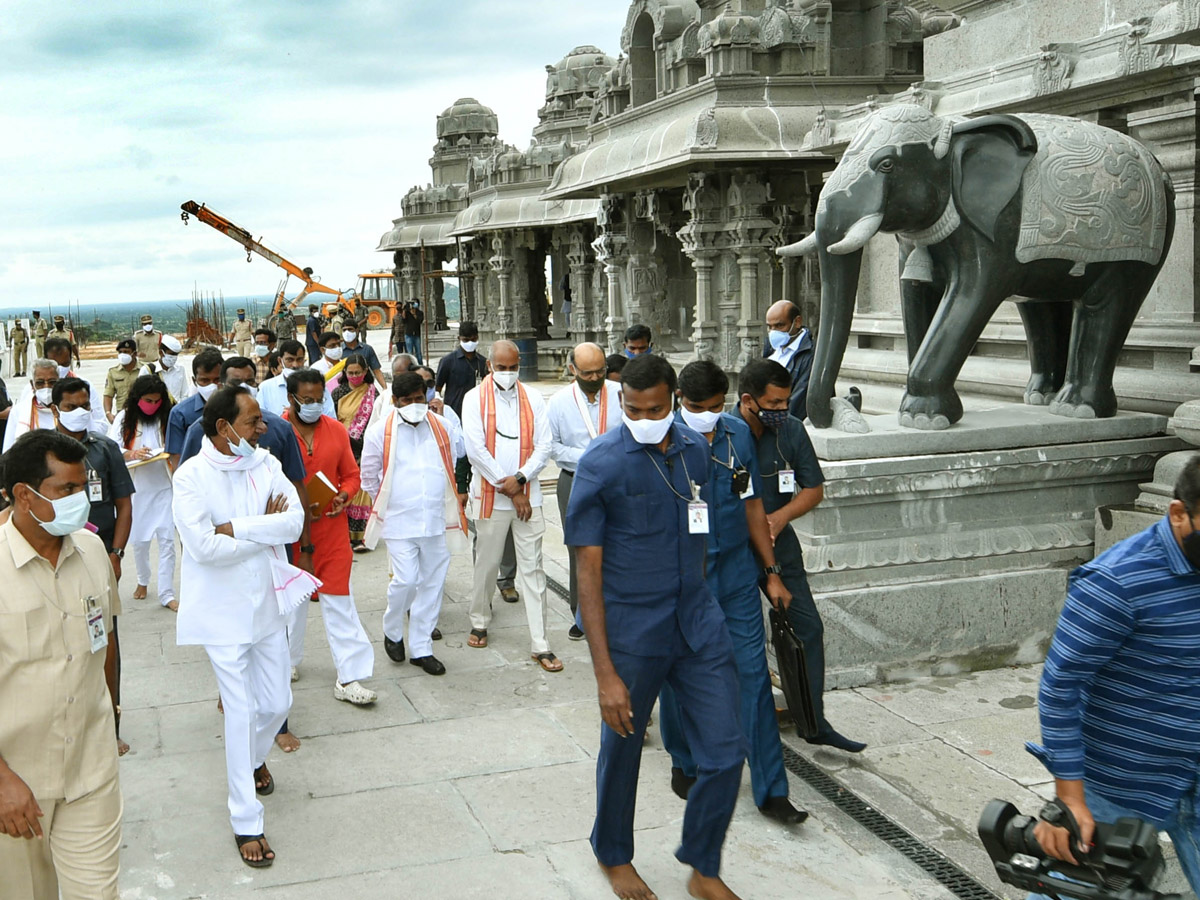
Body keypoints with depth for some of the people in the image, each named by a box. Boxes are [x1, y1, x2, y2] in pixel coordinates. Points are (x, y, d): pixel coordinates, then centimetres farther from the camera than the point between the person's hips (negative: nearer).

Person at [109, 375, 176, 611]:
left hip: (163, 487, 0)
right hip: (136, 487, 0)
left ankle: (166, 594, -1)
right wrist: (130, 454, -25)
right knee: (139, 540, 12)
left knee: (167, 540, -5)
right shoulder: (125, 418, -1)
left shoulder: (166, 417, 2)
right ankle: (143, 581, 37)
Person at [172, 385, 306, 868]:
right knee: (241, 711, -1)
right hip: (222, 610, -5)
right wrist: (265, 528, -13)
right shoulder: (192, 476, -15)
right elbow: (203, 547, -24)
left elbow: (295, 521, -12)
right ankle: (246, 822, 13)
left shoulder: (265, 463, 0)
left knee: (276, 704, 14)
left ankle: (255, 757, 49)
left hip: (267, 603, 5)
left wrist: (236, 526, -21)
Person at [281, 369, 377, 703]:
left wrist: (344, 496, -11)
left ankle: (349, 678, 2)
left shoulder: (336, 430, 2)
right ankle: (289, 660, 37)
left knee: (339, 598, 0)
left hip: (332, 526, 2)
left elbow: (351, 475, 9)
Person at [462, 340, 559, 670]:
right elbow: (476, 450, -9)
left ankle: (540, 645, 3)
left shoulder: (533, 399, 6)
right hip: (490, 496, -1)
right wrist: (509, 490, -11)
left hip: (528, 496, 1)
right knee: (486, 565, 11)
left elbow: (543, 446, 2)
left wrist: (520, 479, -14)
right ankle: (479, 624, 33)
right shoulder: (475, 399, -1)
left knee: (532, 569, 1)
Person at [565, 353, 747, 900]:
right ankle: (613, 855, 40)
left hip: (698, 623, 5)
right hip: (631, 631, -4)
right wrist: (605, 673, -18)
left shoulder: (694, 449, 2)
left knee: (726, 752, 4)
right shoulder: (601, 464, -14)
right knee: (622, 749, 13)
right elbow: (588, 573, -15)